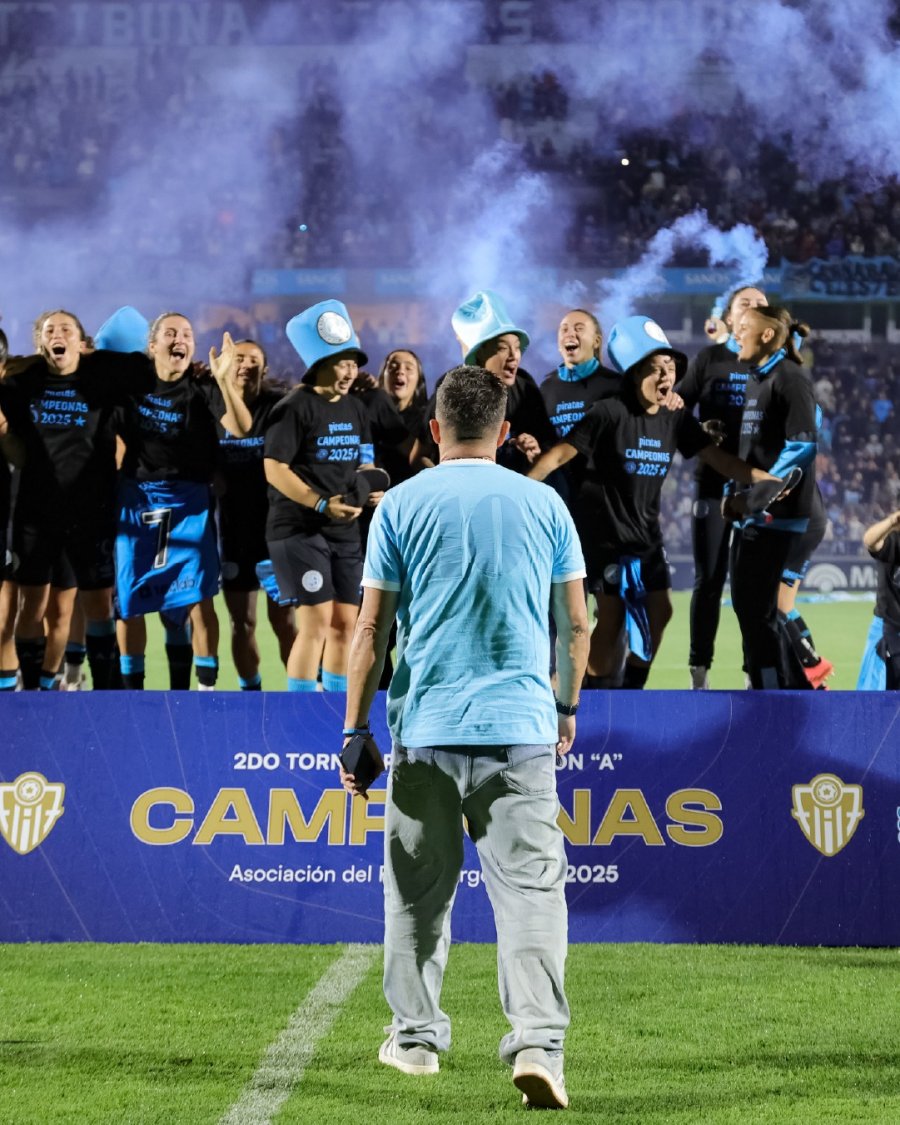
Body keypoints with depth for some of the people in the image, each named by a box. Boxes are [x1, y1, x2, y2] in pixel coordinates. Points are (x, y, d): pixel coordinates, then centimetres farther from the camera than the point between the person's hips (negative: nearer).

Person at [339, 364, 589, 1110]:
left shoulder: (402, 505, 3)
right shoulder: (544, 505, 6)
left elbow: (371, 629, 2)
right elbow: (576, 625, 11)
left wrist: (355, 730, 8)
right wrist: (567, 709, 25)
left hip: (426, 727, 0)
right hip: (521, 728, 0)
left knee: (419, 893, 13)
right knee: (531, 890, -4)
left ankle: (416, 1036, 23)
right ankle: (538, 1043, -17)